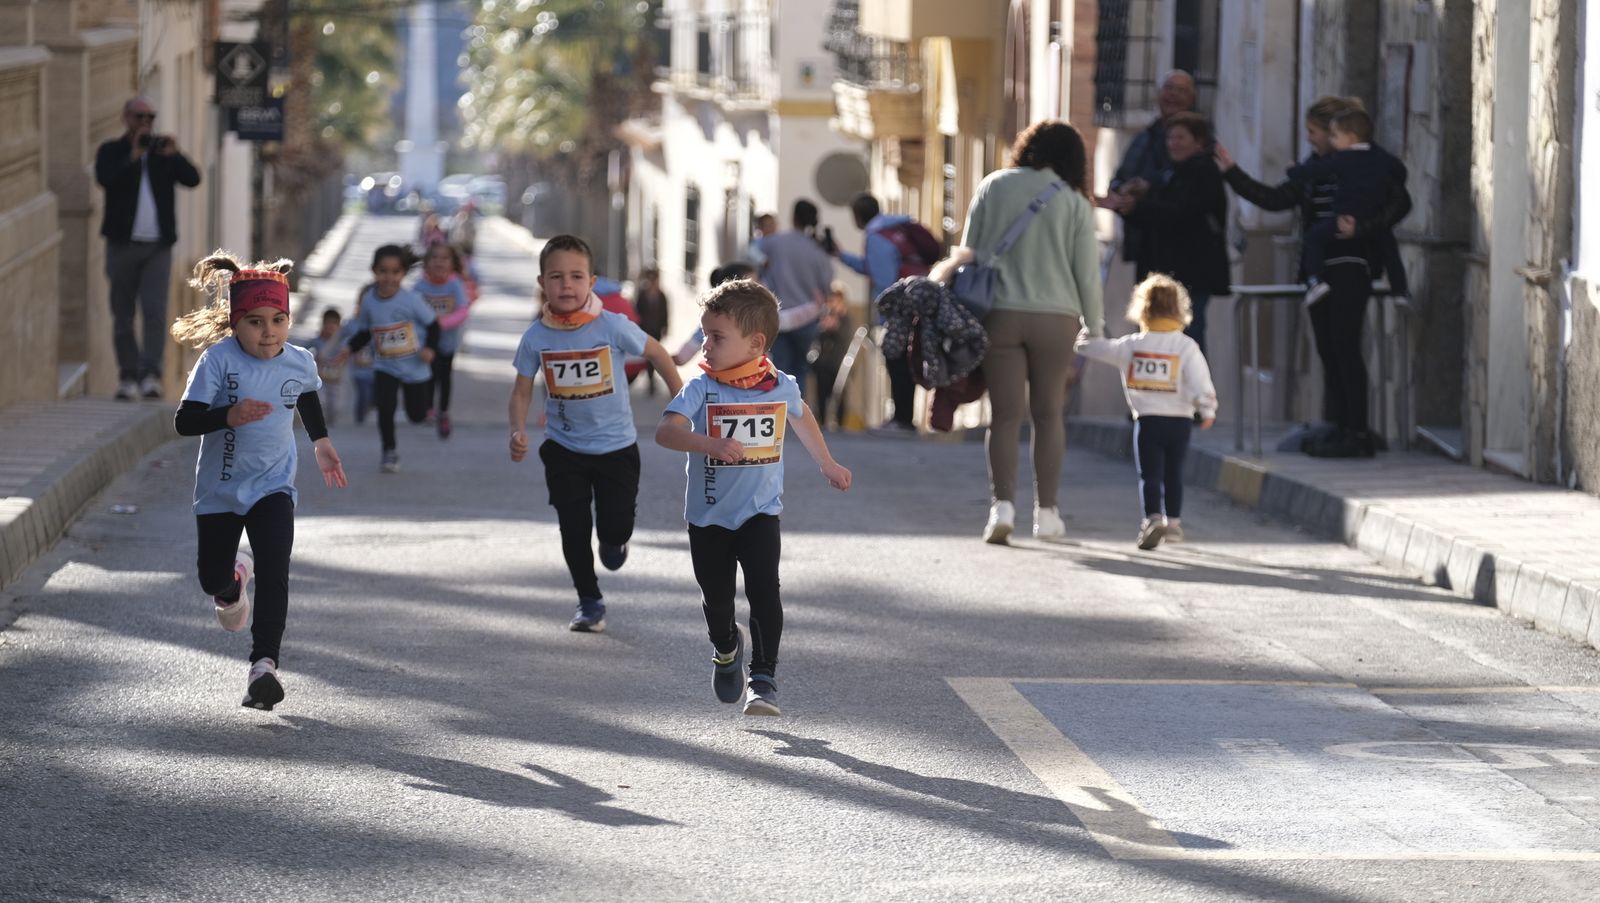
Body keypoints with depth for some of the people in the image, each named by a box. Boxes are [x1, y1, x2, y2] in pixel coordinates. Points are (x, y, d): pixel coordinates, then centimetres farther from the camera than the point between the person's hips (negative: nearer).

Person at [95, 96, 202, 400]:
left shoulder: (162, 151, 12)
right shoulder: (111, 152, 5)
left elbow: (192, 179, -1)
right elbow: (105, 179, -14)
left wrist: (173, 155, -16)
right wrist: (133, 156, -19)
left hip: (158, 247, 0)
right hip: (122, 244, 0)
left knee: (155, 312, -12)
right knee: (123, 315, 5)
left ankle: (150, 375, -19)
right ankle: (128, 375, 14)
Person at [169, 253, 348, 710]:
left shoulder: (299, 363, -6)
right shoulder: (219, 359, -19)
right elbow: (184, 420, -24)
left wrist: (321, 441, 27)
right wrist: (229, 417, -39)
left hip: (272, 487, 1)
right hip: (219, 488, -1)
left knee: (274, 570, -20)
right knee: (212, 580, 11)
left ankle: (265, 663, -22)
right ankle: (235, 580, 49)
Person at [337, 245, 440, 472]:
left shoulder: (411, 300, -18)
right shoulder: (368, 301, -8)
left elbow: (432, 323, -7)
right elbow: (364, 331, 7)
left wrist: (430, 348, -21)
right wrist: (351, 347, -9)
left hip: (414, 366, -1)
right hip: (385, 367, 1)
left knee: (417, 415, 7)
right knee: (385, 406, -18)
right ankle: (389, 452, 3)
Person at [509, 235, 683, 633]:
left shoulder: (612, 326, -17)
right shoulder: (536, 338, -11)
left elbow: (656, 353, -2)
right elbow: (522, 391, -1)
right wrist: (518, 431, -18)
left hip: (616, 446, -1)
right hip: (564, 448, 1)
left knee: (615, 529, 1)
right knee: (574, 528, 0)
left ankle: (613, 540, 39)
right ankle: (589, 602, 17)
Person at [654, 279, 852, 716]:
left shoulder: (782, 387, -5)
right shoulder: (701, 389, -13)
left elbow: (800, 417, 20)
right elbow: (666, 431, -28)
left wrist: (827, 463, 32)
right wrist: (710, 443, -45)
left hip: (760, 512, 0)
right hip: (709, 516, 0)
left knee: (764, 590, -16)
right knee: (716, 599, 12)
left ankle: (763, 678, -9)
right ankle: (726, 648, 45)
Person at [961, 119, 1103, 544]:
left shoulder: (994, 187, 3)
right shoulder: (1074, 203, 0)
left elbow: (969, 251, 6)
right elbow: (1087, 273, 1)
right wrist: (1094, 326, 12)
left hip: (1000, 314, 0)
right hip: (1055, 317, 0)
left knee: (1006, 413, 1)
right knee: (1049, 413, 9)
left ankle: (1003, 504, -12)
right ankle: (1046, 512, 10)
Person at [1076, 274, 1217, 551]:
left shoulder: (1132, 345, 0)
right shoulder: (1186, 346, -3)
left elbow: (1101, 349, 13)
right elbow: (1200, 382, -11)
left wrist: (1082, 340, 32)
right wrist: (1207, 410, -6)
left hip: (1147, 420, -1)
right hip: (1179, 420, 1)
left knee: (1149, 475, -2)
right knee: (1173, 474, 16)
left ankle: (1153, 517, -21)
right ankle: (1174, 521, 23)